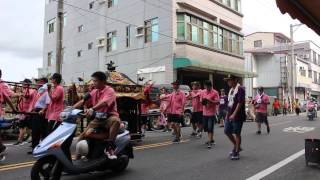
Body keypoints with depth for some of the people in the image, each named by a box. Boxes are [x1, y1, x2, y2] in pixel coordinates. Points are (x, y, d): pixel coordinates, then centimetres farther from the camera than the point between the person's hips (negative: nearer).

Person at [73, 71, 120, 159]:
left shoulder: (109, 90, -10)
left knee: (116, 120, -38)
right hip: (98, 118, 5)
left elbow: (103, 103, -28)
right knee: (87, 133, -19)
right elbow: (82, 101, 6)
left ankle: (109, 147, -28)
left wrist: (92, 109, -44)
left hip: (109, 117, -4)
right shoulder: (94, 92, 11)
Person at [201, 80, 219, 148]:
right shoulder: (203, 92, 8)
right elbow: (201, 101, 14)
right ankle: (211, 139, 32)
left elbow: (217, 102, -13)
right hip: (205, 113, 6)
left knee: (210, 128, -8)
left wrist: (210, 100, -25)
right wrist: (203, 102, -9)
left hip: (212, 113, -6)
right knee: (206, 127, 14)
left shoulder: (215, 92, -8)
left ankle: (210, 142, -4)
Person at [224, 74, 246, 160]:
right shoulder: (231, 89, 14)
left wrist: (234, 114, -24)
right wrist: (228, 114, 17)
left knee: (237, 133, 1)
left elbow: (240, 103, -21)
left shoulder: (240, 89, -13)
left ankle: (236, 152, 13)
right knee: (227, 131, 13)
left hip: (237, 116, -9)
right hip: (230, 116, 9)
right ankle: (236, 146, 31)